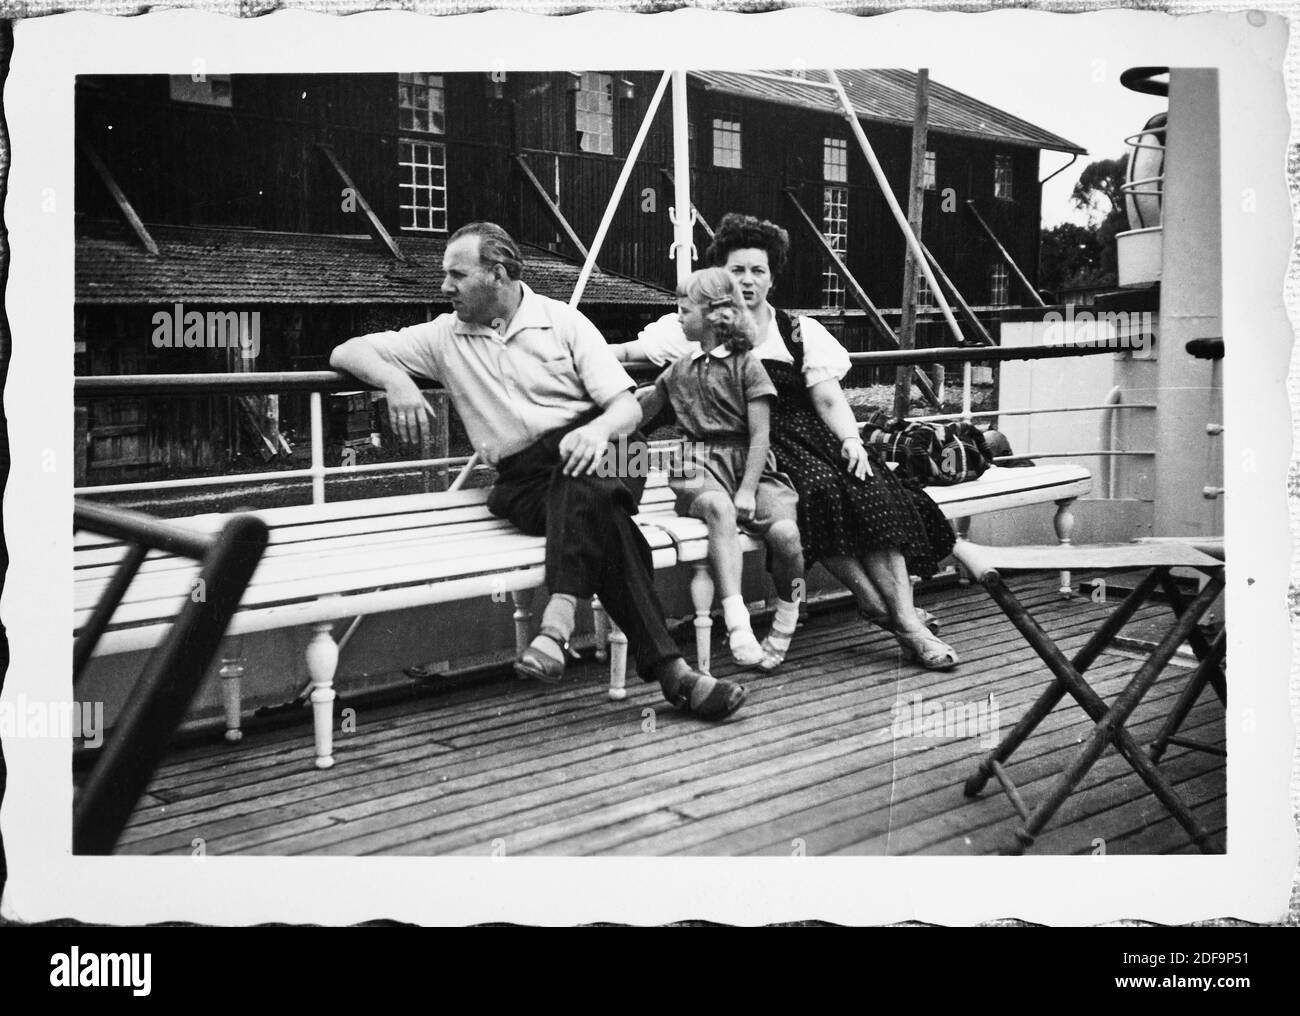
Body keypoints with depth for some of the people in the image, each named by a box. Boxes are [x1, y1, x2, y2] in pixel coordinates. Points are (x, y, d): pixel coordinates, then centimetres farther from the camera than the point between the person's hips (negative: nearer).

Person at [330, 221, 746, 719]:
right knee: (598, 507, -32)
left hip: (591, 454, 0)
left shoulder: (562, 320, 8)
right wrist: (395, 380, -10)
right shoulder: (444, 336, 15)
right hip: (523, 483, 0)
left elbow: (628, 406, 2)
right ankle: (667, 667, -37)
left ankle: (559, 618, -44)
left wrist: (597, 430, -23)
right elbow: (346, 353, 13)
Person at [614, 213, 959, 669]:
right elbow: (626, 352, 2)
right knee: (817, 489, -33)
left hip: (808, 431, 3)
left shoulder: (801, 331, 15)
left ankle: (907, 621, -26)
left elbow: (829, 399, 7)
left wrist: (851, 440, -11)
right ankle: (877, 604, -23)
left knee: (872, 490, -24)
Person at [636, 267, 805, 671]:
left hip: (749, 466, -1)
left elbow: (759, 436, -3)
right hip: (701, 470, 2)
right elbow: (640, 410, 35)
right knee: (718, 507, -37)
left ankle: (786, 620, -1)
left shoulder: (746, 366, 5)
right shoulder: (681, 370, 19)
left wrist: (747, 490, -13)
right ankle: (737, 623, -45)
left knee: (784, 531, -29)